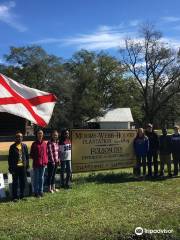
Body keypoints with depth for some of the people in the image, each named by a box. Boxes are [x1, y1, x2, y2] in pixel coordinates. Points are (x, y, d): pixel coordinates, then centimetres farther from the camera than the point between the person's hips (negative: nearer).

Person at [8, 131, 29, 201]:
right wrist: (10, 168, -7)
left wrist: (27, 165, 6)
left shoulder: (24, 146, 6)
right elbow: (10, 158, -4)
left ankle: (22, 195, 24)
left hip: (23, 167, 3)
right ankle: (15, 197, 15)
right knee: (15, 182, 4)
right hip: (15, 167, -3)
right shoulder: (12, 147, -4)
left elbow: (27, 156, 10)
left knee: (23, 182, 10)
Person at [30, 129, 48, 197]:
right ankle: (36, 192, 14)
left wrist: (46, 161, 1)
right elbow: (31, 154, -1)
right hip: (36, 164, -3)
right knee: (36, 178, 4)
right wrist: (35, 158, -12)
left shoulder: (44, 143, 7)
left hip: (43, 163, 3)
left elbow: (46, 153, 10)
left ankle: (41, 191, 22)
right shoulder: (34, 144, -3)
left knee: (42, 178, 11)